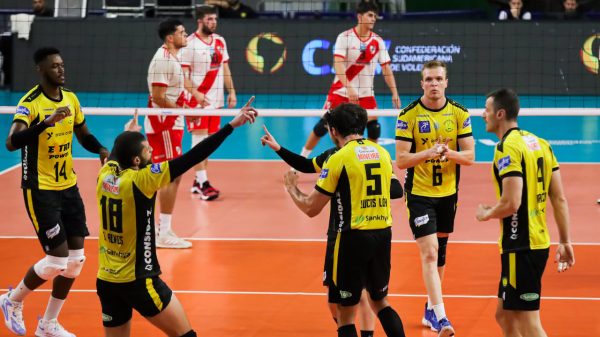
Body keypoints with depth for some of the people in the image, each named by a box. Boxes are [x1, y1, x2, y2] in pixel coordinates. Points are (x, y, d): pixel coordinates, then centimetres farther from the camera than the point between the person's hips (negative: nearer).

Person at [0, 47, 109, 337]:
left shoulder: (71, 98, 5)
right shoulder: (30, 103, -17)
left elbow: (84, 135, 18)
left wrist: (102, 150, -3)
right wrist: (47, 122, -43)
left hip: (69, 186, 7)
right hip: (40, 190, -7)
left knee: (76, 258, 5)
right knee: (57, 259, -10)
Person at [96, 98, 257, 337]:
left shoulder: (105, 174, 0)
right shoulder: (140, 180, -18)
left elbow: (116, 153, 25)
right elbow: (190, 158, -20)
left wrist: (130, 133, 44)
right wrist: (231, 126, -19)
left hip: (106, 281, 7)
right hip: (138, 281, -7)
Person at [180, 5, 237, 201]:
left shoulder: (220, 41, 10)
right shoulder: (190, 44, -11)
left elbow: (225, 68, 17)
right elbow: (183, 75, -14)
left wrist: (231, 91, 10)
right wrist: (196, 94, -25)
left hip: (216, 100, 7)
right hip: (197, 100, -7)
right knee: (199, 139, -9)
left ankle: (198, 181, 17)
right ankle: (203, 183, -10)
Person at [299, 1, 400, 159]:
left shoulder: (378, 41, -1)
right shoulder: (345, 37, -12)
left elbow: (386, 68, 2)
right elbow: (338, 64, -21)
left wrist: (394, 93, -7)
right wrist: (349, 87, -34)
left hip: (366, 93, 3)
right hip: (341, 91, -3)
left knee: (374, 128, -9)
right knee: (323, 125, -3)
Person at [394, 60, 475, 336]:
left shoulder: (459, 113, -1)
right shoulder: (408, 115, -9)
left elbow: (470, 156, -2)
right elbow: (401, 160, -12)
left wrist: (450, 153, -23)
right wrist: (428, 153, -29)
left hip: (448, 192, 4)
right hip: (419, 193, -4)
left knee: (440, 252, 16)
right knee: (429, 253, -14)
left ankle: (431, 309, 32)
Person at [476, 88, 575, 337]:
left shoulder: (507, 148, -15)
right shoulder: (540, 143, 11)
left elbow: (511, 203, -24)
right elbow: (559, 199, 11)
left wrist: (486, 214, -4)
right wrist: (565, 242, 15)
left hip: (520, 248, -9)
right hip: (539, 243, 9)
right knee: (504, 316, 18)